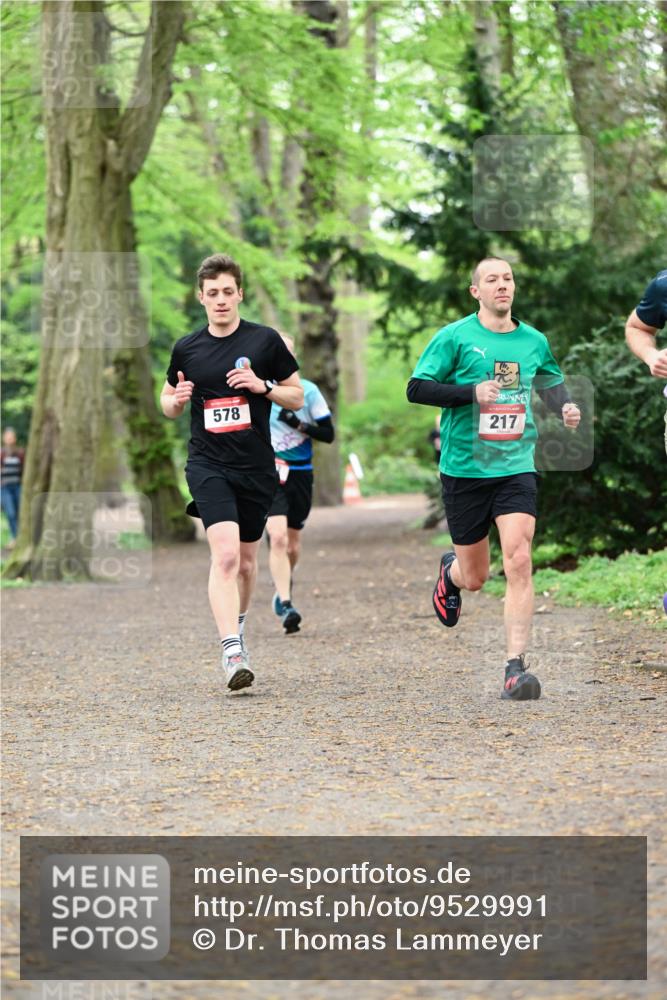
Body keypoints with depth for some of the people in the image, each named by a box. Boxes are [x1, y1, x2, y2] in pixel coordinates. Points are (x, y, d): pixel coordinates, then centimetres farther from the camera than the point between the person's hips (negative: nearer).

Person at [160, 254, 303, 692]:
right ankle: (233, 651, -25)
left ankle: (238, 624, 42)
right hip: (208, 465, -1)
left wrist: (263, 385, -13)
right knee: (225, 553, -20)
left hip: (257, 467, 1)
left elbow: (297, 396, 6)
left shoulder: (265, 340, 0)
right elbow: (168, 402, 17)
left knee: (247, 560, 14)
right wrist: (176, 400, -6)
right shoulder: (186, 348, 4)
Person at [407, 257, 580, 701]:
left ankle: (516, 667, -15)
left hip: (517, 467, 2)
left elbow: (553, 381, 26)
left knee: (519, 561, -17)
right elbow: (416, 388, -7)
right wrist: (472, 392, -18)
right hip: (464, 468, -1)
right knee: (475, 578, 8)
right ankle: (450, 572, 47)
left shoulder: (534, 341, 7)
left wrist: (565, 407, 5)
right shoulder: (455, 337, -4)